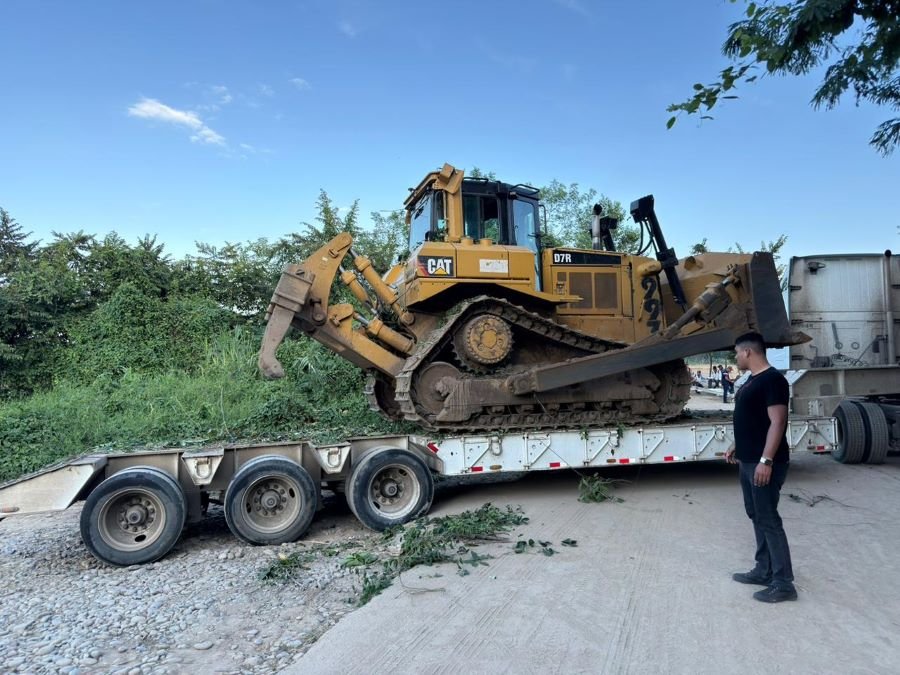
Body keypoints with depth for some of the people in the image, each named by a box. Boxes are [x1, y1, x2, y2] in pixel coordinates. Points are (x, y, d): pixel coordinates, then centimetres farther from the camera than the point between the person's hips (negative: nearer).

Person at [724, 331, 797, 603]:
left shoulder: (772, 380, -17)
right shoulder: (752, 380, 14)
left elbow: (777, 422, -22)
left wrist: (766, 461, -25)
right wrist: (736, 447, 24)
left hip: (763, 463, -10)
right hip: (747, 462, 10)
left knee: (769, 520, -4)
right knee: (757, 517, 16)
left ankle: (783, 583, 4)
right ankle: (764, 571, 27)